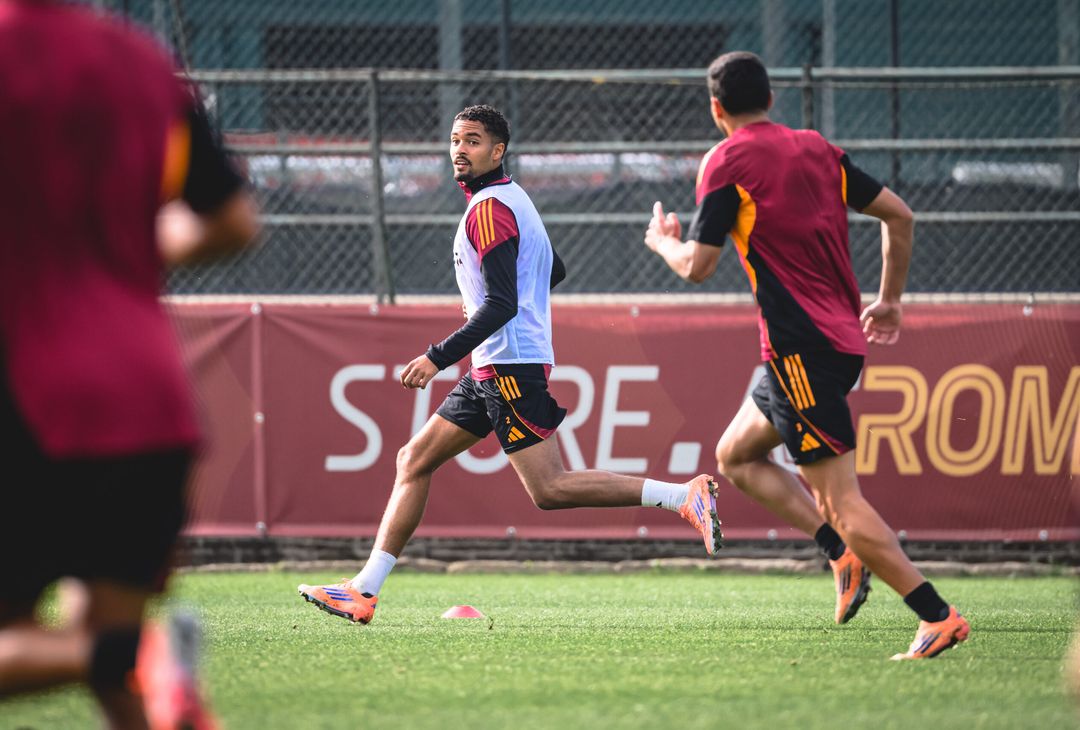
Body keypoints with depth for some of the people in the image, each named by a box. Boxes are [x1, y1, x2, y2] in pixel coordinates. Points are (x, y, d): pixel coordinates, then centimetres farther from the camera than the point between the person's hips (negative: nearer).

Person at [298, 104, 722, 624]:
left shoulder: (489, 209, -13)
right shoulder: (510, 199, 17)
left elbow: (501, 305, -21)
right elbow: (553, 272, 30)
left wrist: (438, 358, -23)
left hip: (509, 366, -10)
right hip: (492, 369, 10)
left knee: (549, 490, -16)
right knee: (414, 460, 8)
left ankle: (684, 496, -18)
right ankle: (364, 591, 7)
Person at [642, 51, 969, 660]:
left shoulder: (728, 162, -7)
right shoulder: (815, 148, 13)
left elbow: (698, 267, -9)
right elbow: (899, 214, 15)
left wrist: (664, 242, 14)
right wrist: (890, 301, 26)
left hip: (802, 348, -8)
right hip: (844, 335, 8)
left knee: (840, 498, -9)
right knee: (735, 455, 21)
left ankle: (939, 616, -15)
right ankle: (845, 553, 7)